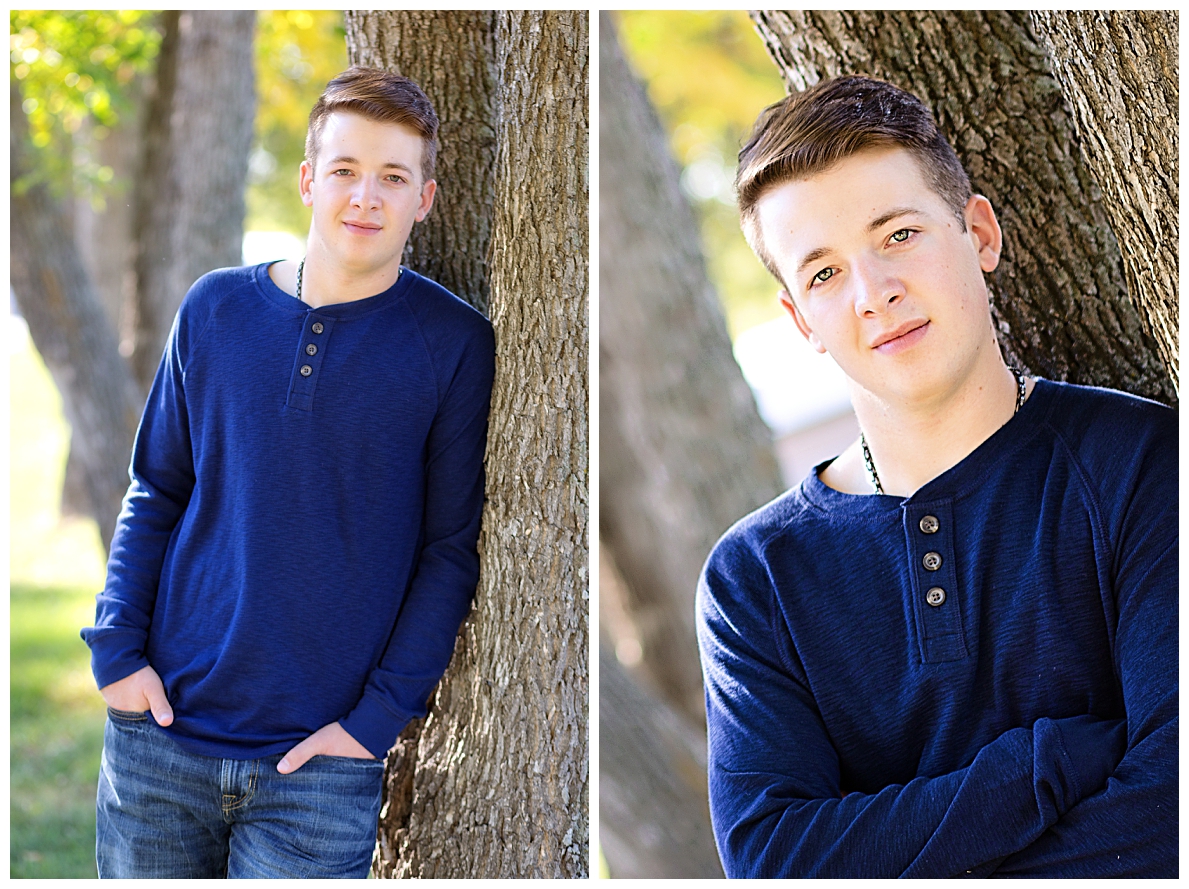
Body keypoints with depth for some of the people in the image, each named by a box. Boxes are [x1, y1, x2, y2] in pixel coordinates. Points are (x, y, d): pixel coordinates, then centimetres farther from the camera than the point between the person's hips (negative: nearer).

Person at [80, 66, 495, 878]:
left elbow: (452, 550, -3)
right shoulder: (216, 309, 4)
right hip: (161, 728, 3)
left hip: (320, 760, -2)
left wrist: (381, 714, -10)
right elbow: (156, 494, 10)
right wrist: (116, 646, -1)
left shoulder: (455, 345, -4)